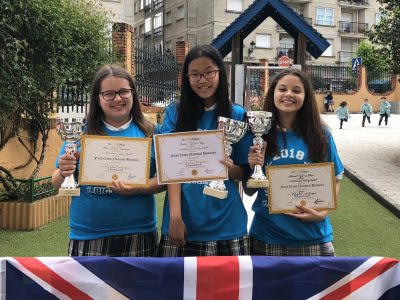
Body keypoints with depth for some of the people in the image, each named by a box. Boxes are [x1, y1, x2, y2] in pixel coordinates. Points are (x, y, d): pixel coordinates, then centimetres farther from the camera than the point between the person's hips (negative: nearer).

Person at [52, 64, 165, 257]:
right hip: (86, 237, 1)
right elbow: (57, 184, 5)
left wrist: (138, 189, -19)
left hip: (138, 236, 0)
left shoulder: (150, 133, 0)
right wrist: (63, 174, -17)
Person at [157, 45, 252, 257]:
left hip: (226, 224, 0)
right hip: (184, 222, 0)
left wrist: (230, 169, -16)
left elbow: (244, 172, 7)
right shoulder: (175, 112, 3)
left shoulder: (238, 115, 3)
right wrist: (175, 216, -13)